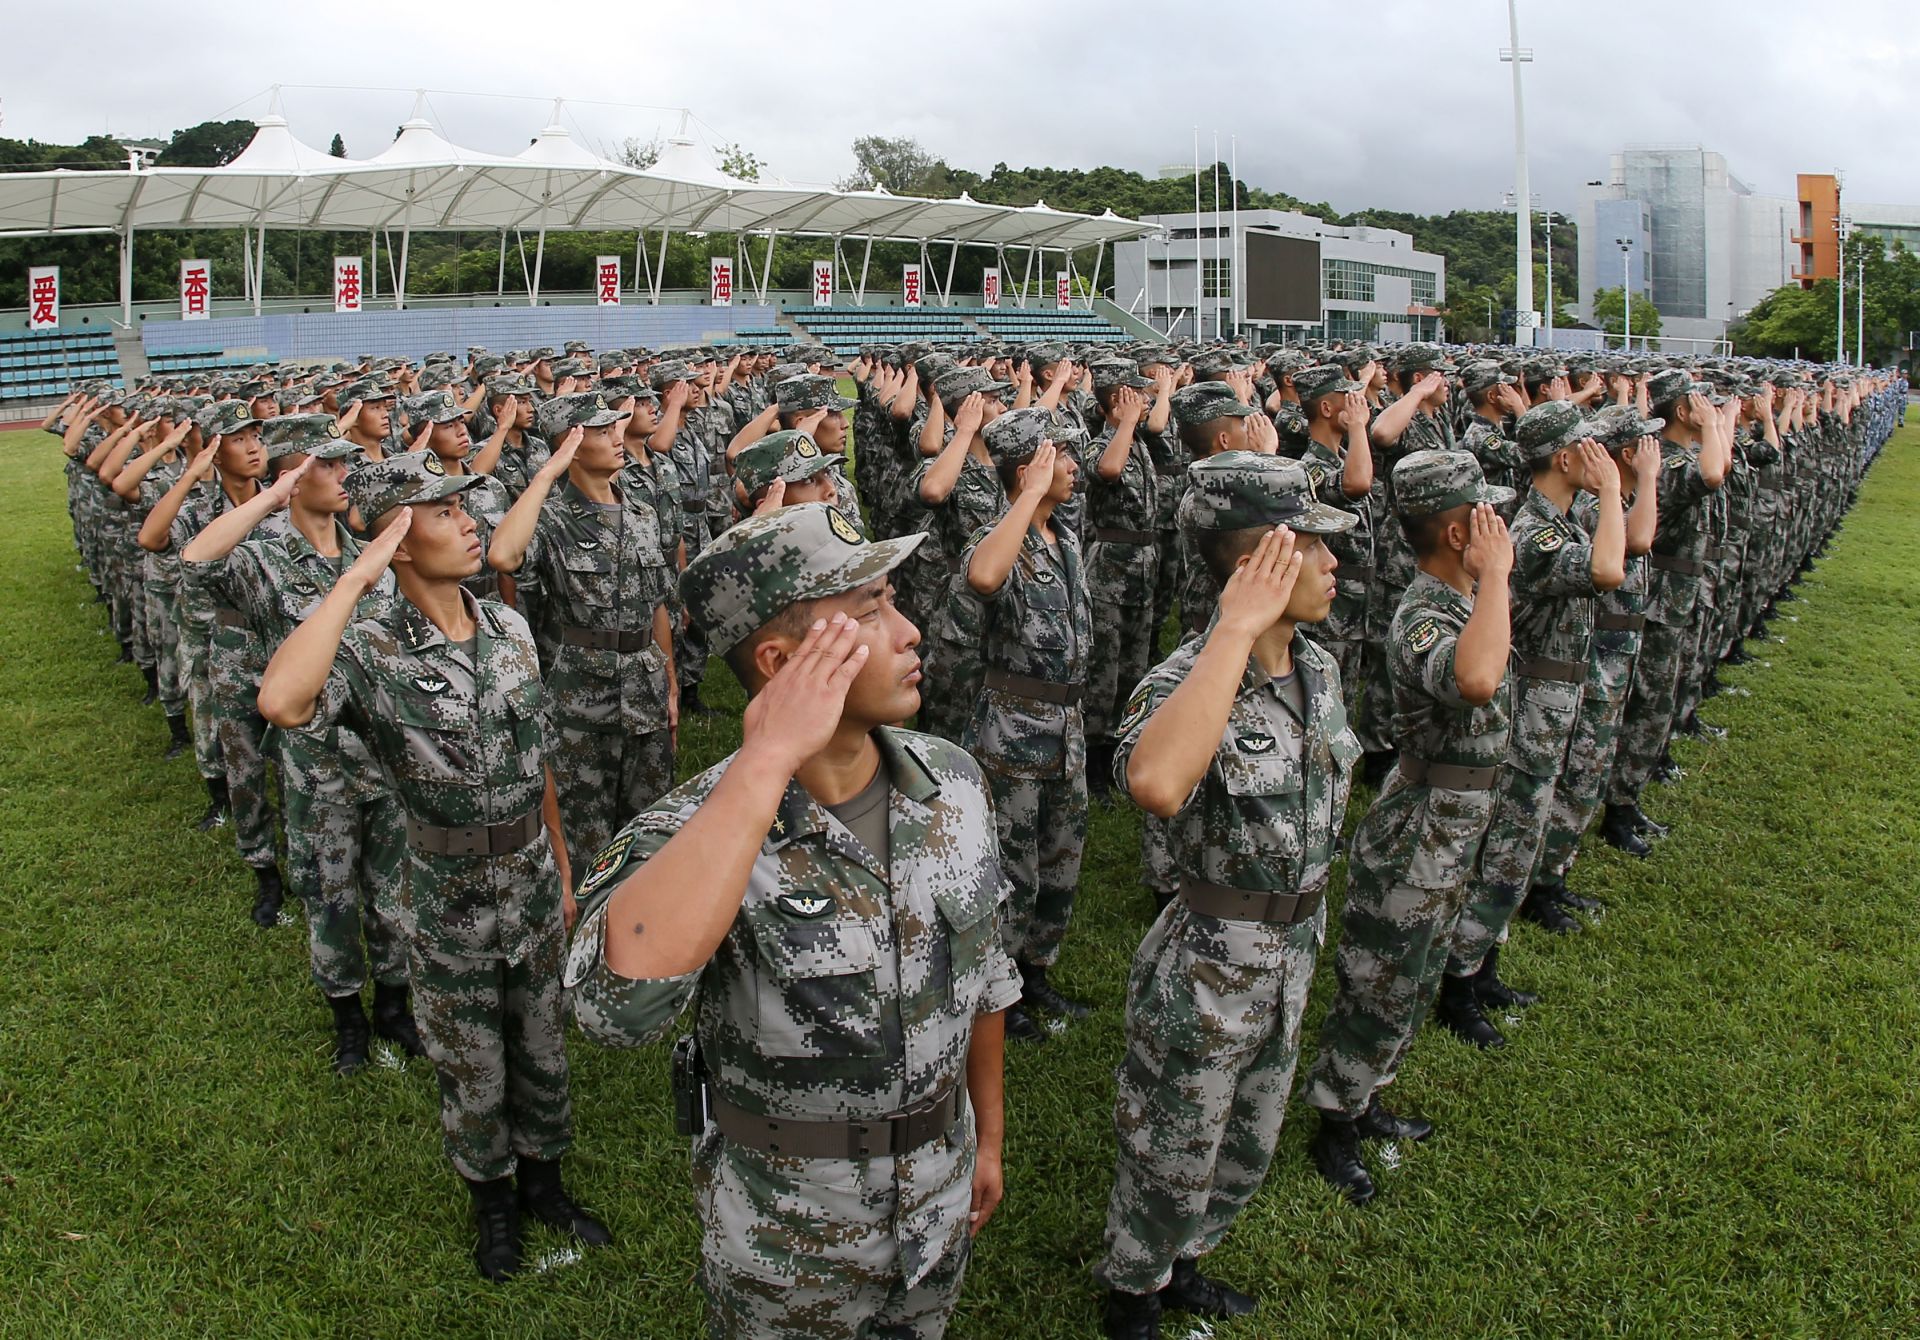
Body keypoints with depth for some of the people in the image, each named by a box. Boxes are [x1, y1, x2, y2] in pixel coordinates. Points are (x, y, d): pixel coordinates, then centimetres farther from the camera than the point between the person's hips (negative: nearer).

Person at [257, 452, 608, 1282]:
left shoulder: (509, 628, -4)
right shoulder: (370, 653, -21)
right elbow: (281, 702, -45)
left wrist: (561, 869, 12)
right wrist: (356, 579, -36)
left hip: (533, 888, 4)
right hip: (450, 909, -4)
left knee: (541, 1050, 22)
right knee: (472, 1074, 17)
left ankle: (543, 1181, 45)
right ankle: (492, 1200, 43)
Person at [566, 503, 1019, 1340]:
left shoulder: (953, 782, -11)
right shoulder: (697, 832, -28)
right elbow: (617, 1003, -49)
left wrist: (987, 1139, 12)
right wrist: (767, 761, -45)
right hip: (783, 1231, -4)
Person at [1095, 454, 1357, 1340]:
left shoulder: (1318, 669, -3)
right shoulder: (1189, 679, -27)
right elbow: (1153, 784, -51)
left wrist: (1306, 921, 19)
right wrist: (1238, 628, -45)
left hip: (1292, 954, 7)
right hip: (1207, 965, -7)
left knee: (1248, 1150, 26)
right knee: (1172, 1159, 15)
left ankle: (1180, 1265, 52)